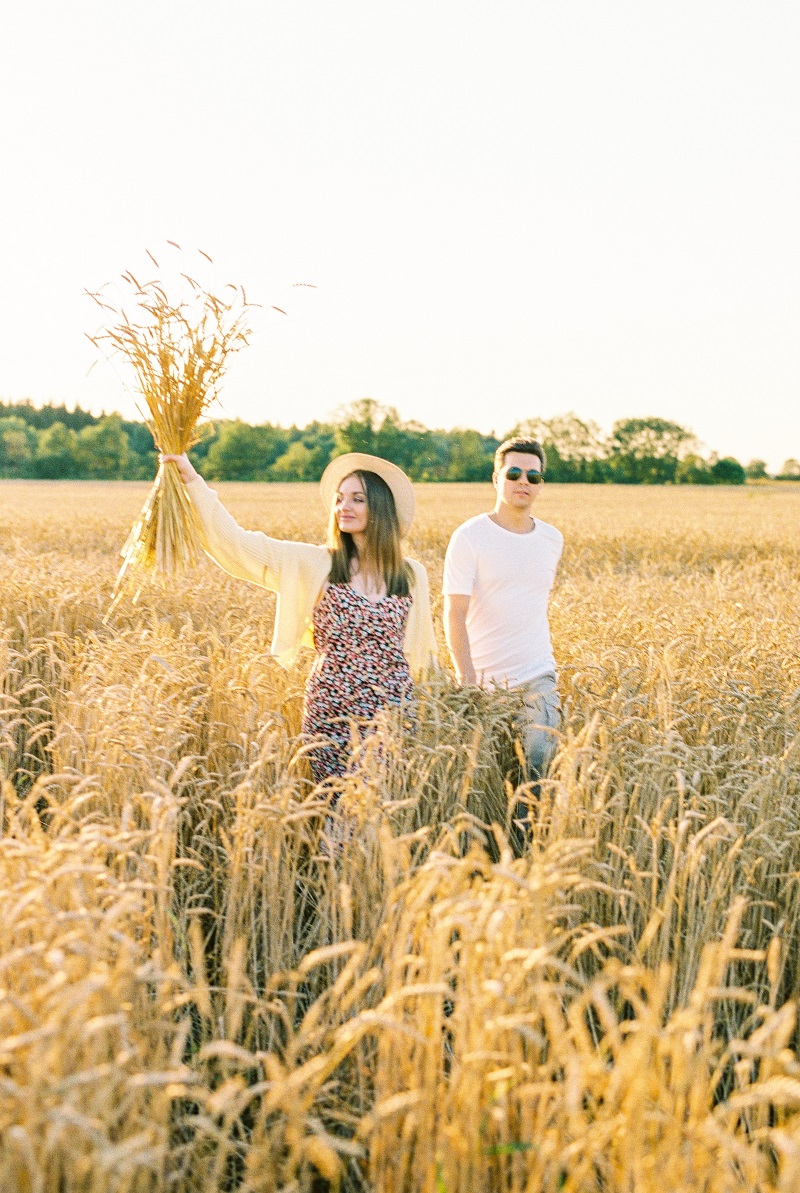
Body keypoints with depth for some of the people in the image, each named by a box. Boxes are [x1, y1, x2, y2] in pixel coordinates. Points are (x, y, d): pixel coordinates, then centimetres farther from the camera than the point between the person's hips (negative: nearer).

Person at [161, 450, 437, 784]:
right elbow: (237, 543, -4)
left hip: (393, 718, 1)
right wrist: (193, 481, -8)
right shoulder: (316, 566, 1)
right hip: (332, 717, -1)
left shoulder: (413, 576, 7)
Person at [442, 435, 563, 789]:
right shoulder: (468, 537, -8)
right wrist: (466, 678, -24)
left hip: (538, 676, 3)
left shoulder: (552, 540, 8)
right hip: (485, 679, -3)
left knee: (538, 761, -13)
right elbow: (454, 613, -14)